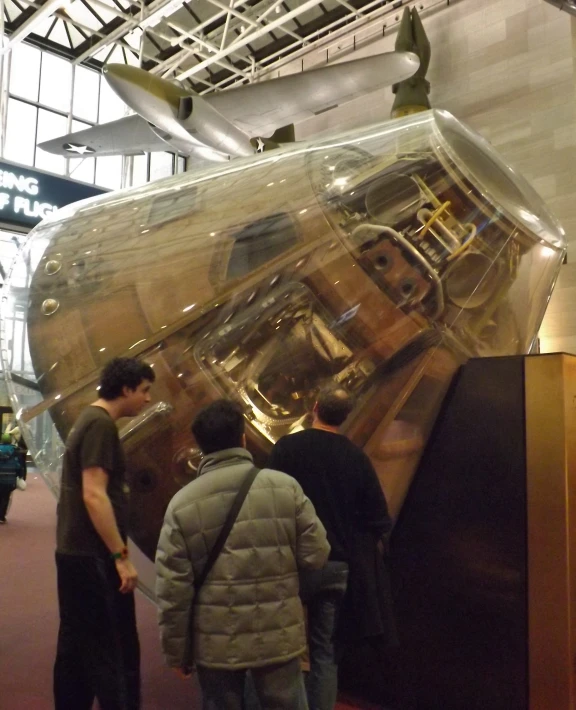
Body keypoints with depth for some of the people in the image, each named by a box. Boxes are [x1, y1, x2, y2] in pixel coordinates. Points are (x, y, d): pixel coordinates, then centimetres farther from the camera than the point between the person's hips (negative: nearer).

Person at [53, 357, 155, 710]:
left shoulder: (88, 420, 13)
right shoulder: (101, 425, -17)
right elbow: (94, 495, -24)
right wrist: (121, 556, -20)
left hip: (75, 553, 10)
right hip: (94, 557, -10)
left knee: (77, 648, 17)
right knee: (116, 652, -1)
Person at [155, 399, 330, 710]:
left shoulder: (182, 504, -6)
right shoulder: (285, 486, -7)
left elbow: (172, 588, -5)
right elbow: (316, 554, -6)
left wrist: (174, 650, 6)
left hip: (217, 643, 1)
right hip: (279, 637, 0)